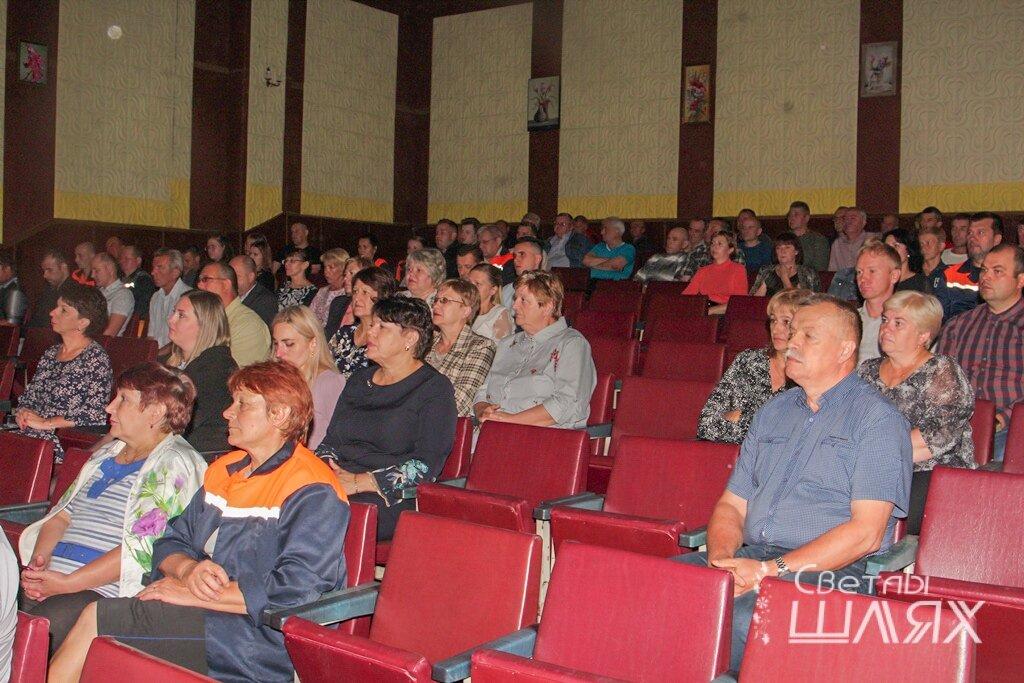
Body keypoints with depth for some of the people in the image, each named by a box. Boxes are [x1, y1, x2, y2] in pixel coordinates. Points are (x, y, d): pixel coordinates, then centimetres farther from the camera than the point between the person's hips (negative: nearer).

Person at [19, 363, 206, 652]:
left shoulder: (174, 463, -5)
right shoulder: (106, 454, 22)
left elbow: (144, 548, -14)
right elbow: (62, 512, 19)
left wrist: (67, 583, -16)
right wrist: (38, 560, -1)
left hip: (105, 590, -7)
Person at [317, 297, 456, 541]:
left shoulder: (434, 388, 0)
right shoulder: (358, 380, 23)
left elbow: (427, 465, -11)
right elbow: (331, 440, 22)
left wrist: (359, 482, -17)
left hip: (396, 500, -6)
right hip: (337, 485, 6)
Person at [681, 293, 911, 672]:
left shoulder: (877, 419, 0)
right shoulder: (773, 412, 21)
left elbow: (866, 533, -10)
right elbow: (732, 504, 19)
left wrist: (771, 570, -17)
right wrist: (720, 557, -4)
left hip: (827, 571, -6)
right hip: (749, 557, 6)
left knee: (740, 615, -35)